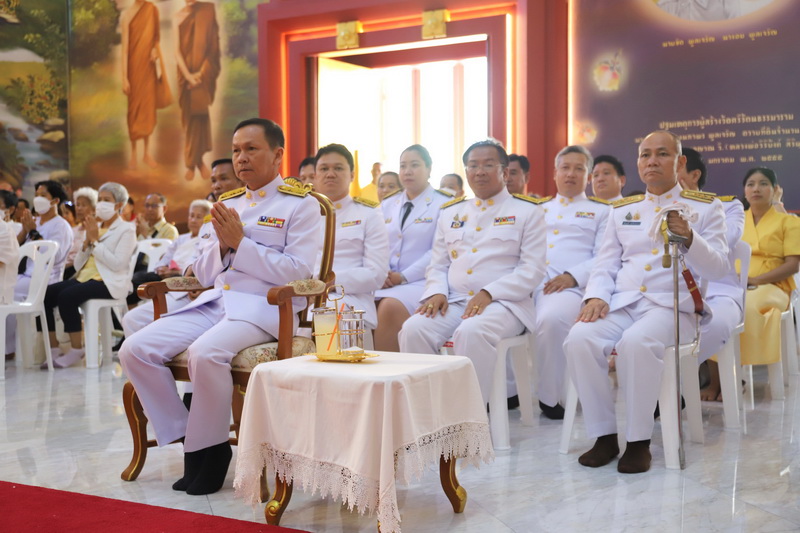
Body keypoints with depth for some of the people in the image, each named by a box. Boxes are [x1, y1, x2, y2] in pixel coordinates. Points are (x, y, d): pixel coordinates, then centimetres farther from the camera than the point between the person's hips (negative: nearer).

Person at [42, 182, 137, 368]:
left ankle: (76, 350, -17)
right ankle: (54, 349, -8)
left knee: (67, 296, -31)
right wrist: (87, 241, 0)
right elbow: (78, 264, 16)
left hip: (108, 283, -7)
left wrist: (95, 240, -10)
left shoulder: (126, 230, 0)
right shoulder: (95, 227, 20)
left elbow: (117, 264, -16)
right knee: (45, 294, -15)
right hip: (84, 277, 7)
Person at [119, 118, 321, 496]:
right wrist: (221, 245, -1)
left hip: (265, 307, -6)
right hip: (215, 302, 7)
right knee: (135, 350, -13)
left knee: (206, 352, -35)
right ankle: (183, 434, -1)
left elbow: (296, 272, -10)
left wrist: (240, 242, -11)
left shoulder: (300, 205, 2)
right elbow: (204, 275, 19)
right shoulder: (226, 204, 20)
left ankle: (208, 448, -12)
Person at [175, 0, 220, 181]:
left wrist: (202, 73, -10)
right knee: (188, 115, 4)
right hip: (186, 74, 1)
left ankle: (197, 160, 9)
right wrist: (188, 75, -13)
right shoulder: (179, 17, 4)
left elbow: (214, 46, -3)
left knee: (200, 113, -2)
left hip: (203, 74, -1)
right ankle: (192, 162, 10)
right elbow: (178, 50, -1)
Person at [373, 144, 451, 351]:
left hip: (420, 282, -4)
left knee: (391, 306, -35)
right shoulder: (387, 205, 21)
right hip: (384, 283, 5)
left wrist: (404, 276, -15)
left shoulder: (443, 205, 3)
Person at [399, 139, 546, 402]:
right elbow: (437, 265, 21)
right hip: (453, 301, 4)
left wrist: (489, 294, -15)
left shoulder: (527, 211, 8)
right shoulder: (450, 212, 22)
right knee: (413, 329, -25)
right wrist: (436, 292, -2)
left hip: (503, 303, -4)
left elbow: (532, 269, -2)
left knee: (471, 332, -37)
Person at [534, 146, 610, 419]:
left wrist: (572, 276, -13)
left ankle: (549, 396, -19)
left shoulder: (601, 211, 20)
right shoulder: (539, 209, 30)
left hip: (570, 285, -3)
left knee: (551, 319, -38)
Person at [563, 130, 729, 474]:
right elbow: (605, 266, 16)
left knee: (636, 342, -37)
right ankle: (604, 435, -15)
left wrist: (687, 237, -18)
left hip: (672, 306, -3)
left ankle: (639, 441, -22)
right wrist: (596, 297, -6)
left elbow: (717, 269, 0)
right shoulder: (622, 211, 19)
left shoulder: (706, 208, 10)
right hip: (621, 304, 4)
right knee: (579, 339, -28)